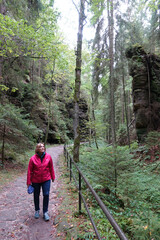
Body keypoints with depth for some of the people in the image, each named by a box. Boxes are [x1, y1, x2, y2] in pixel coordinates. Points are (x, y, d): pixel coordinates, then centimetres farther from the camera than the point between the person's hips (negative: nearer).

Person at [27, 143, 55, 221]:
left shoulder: (48, 156, -9)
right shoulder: (33, 158, -13)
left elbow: (51, 167, 3)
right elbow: (29, 171, -6)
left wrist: (52, 177, 11)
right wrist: (29, 182, -3)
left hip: (46, 179, 0)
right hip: (36, 180, 0)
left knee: (46, 195, -3)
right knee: (36, 195, 16)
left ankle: (45, 212, 17)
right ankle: (37, 210, 39)